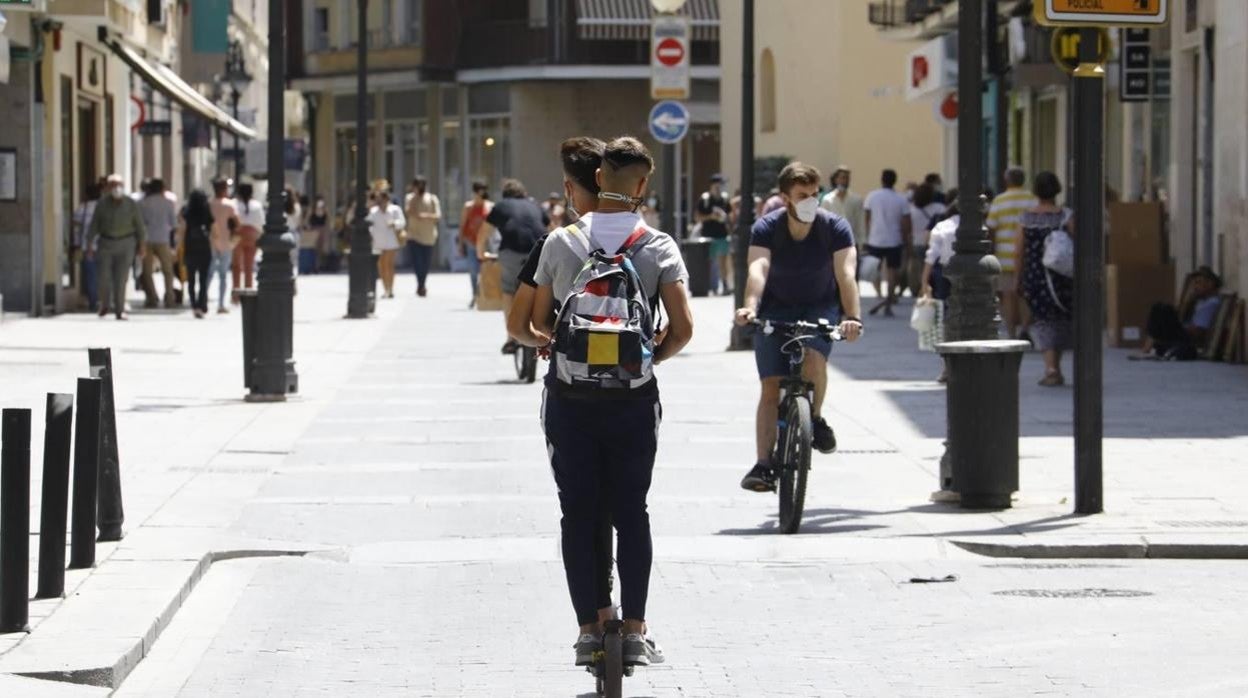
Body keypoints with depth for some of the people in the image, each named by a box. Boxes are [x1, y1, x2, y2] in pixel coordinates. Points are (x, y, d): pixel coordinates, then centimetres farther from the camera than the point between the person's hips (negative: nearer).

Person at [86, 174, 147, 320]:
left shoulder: (131, 204, -1)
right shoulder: (102, 205, 0)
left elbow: (139, 225, 4)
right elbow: (93, 226, 4)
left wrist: (142, 245, 3)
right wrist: (89, 245, -1)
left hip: (125, 244, -1)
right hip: (106, 244, 1)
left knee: (121, 278, -6)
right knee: (104, 277, -2)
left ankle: (120, 310, -1)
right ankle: (104, 305, 21)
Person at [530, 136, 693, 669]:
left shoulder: (560, 243, -3)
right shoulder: (659, 248, -5)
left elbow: (537, 323, 4)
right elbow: (682, 330, -10)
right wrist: (650, 357, 9)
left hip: (569, 399, 0)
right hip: (634, 400, 0)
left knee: (578, 514, 7)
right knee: (632, 513, 9)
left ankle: (588, 630, 6)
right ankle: (635, 630, 5)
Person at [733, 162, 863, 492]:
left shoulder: (835, 227, -16)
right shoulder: (766, 228, -16)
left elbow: (846, 274, -28)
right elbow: (758, 270, -31)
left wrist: (852, 318, -44)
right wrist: (750, 307, -51)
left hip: (821, 307, -1)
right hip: (776, 309, 1)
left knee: (813, 357, -31)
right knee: (770, 387, -8)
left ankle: (815, 418, -3)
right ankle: (763, 464, -6)